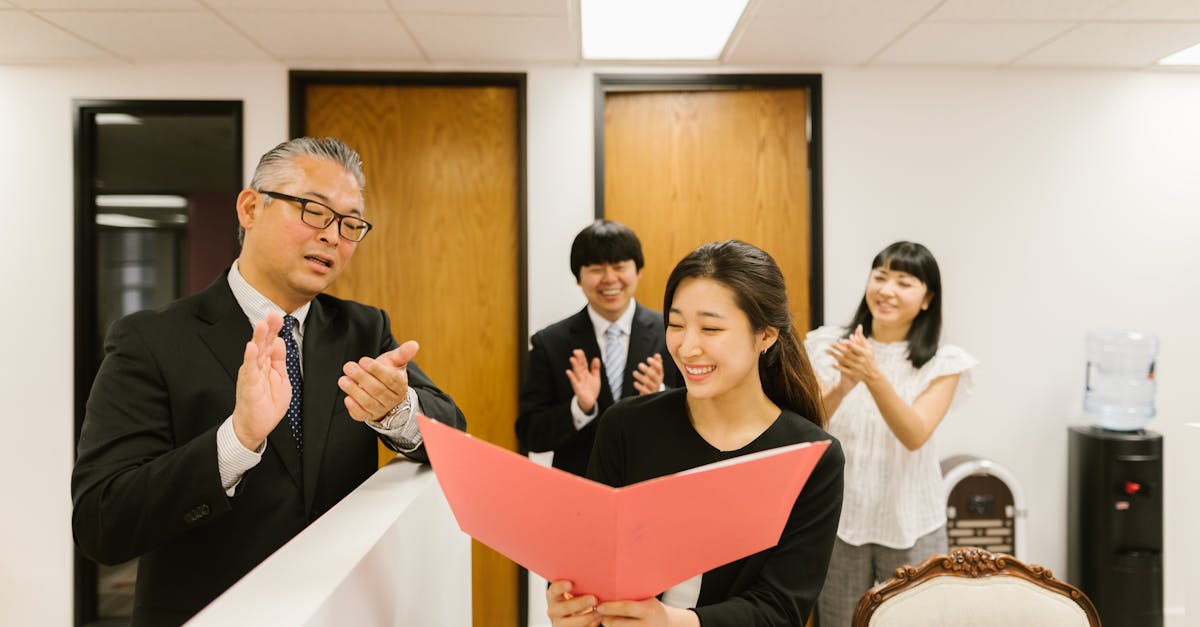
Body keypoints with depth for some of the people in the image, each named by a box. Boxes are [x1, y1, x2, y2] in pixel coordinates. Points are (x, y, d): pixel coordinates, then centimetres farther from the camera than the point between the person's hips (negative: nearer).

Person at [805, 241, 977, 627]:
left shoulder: (943, 362, -5)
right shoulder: (829, 346, -3)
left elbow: (915, 436, -18)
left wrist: (874, 376, -33)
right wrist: (842, 387, -30)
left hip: (911, 526, 0)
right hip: (840, 521, 1)